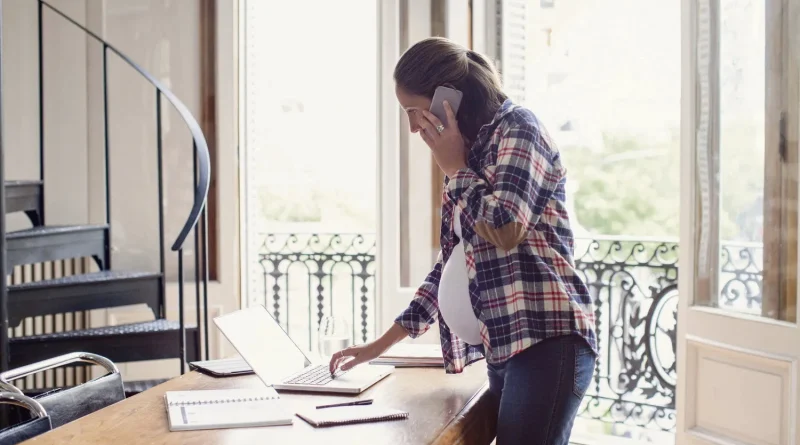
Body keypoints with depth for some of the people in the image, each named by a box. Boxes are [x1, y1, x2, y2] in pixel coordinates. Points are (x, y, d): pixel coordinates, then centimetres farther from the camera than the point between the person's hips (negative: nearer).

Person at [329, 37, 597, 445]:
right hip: (503, 346, 8)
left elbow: (505, 227, -20)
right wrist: (383, 342, 21)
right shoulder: (473, 152, 20)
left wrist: (454, 167, -4)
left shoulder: (516, 128, -4)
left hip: (546, 340, -8)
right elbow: (452, 262, 22)